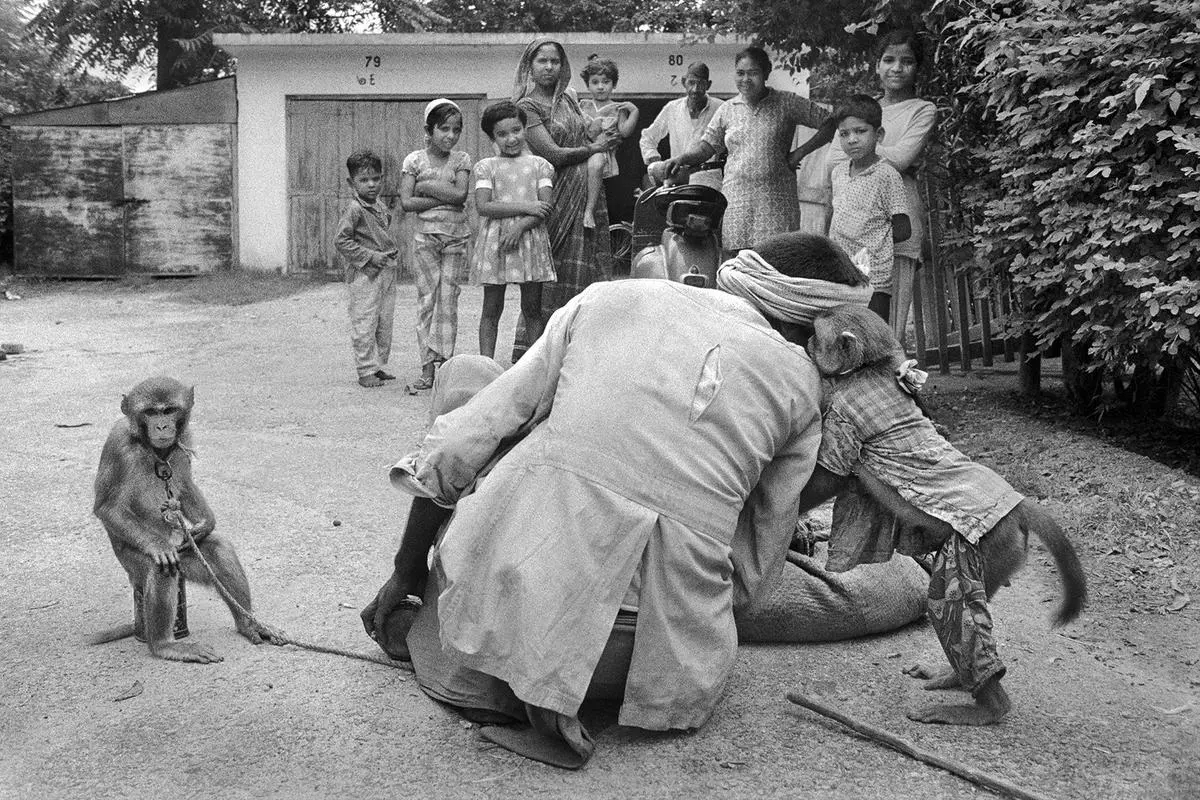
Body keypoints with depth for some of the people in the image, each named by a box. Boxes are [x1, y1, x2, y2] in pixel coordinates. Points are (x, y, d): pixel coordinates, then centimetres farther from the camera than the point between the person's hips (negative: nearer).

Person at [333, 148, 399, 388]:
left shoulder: (381, 207, 12)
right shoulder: (354, 210, -13)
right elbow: (341, 241, -16)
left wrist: (392, 250, 10)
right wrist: (370, 256, -18)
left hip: (386, 272, 8)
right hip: (363, 275, -8)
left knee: (385, 323, 13)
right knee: (364, 324, -4)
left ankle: (379, 366, 23)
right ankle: (366, 371, 3)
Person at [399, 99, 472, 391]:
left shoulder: (461, 159, 5)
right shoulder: (414, 160, 1)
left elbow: (460, 194, -10)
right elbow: (406, 202, -8)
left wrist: (426, 186, -9)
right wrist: (444, 197, -10)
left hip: (457, 236, 1)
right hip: (425, 236, -1)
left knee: (448, 300, 0)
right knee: (427, 299, -2)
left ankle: (444, 365, 3)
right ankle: (428, 369, 1)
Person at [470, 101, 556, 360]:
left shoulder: (539, 165, 8)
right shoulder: (486, 167, 5)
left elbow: (545, 208, -2)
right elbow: (483, 206, -8)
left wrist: (520, 227, -17)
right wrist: (525, 207, -13)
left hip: (530, 241, 1)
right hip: (495, 243, -1)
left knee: (532, 308, 5)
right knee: (491, 309, 2)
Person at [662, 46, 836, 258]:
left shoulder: (786, 103, 4)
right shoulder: (727, 109, 13)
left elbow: (830, 124, 5)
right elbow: (708, 145, 15)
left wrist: (800, 152, -3)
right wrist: (682, 158, -4)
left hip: (776, 200, -2)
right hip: (736, 198, 2)